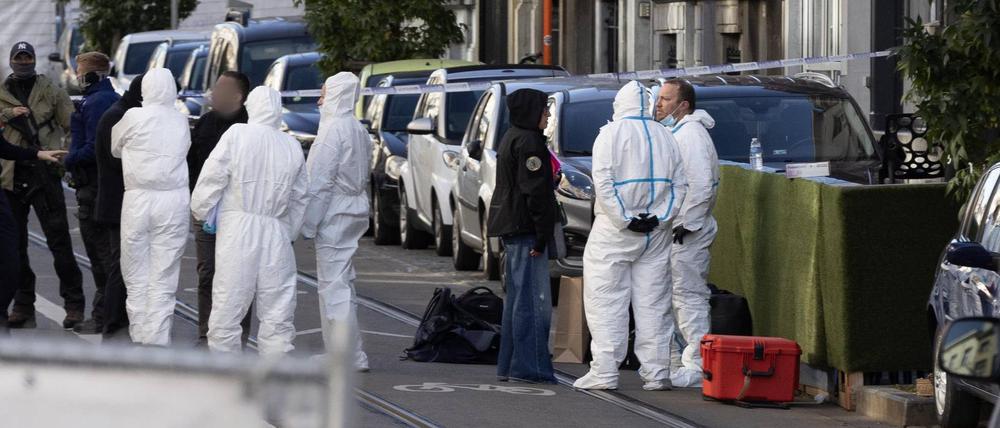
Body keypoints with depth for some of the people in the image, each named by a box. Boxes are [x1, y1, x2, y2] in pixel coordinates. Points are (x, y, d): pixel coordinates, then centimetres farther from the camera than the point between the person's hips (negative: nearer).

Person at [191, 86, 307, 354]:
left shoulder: (237, 134, -5)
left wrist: (199, 211, 10)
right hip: (277, 233, 3)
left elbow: (212, 178, -5)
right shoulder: (292, 147, 7)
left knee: (228, 303, 2)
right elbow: (299, 199, 13)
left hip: (237, 229, -3)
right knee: (277, 308, 7)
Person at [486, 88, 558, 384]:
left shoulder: (511, 138, 18)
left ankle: (508, 366, 16)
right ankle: (529, 367, -11)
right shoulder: (528, 141, -13)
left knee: (517, 298, 14)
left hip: (510, 227, 11)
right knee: (533, 299, -9)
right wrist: (542, 235, -20)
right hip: (526, 227, -11)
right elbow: (534, 191, -19)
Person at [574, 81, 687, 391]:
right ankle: (656, 373, 6)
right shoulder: (665, 138, 10)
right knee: (653, 304, 7)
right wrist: (659, 218, -1)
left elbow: (603, 182, -15)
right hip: (656, 235, 5)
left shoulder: (610, 134, -5)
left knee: (606, 301, -2)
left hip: (614, 233, -4)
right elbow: (679, 185, 7)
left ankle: (604, 372, -8)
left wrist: (624, 219, -13)